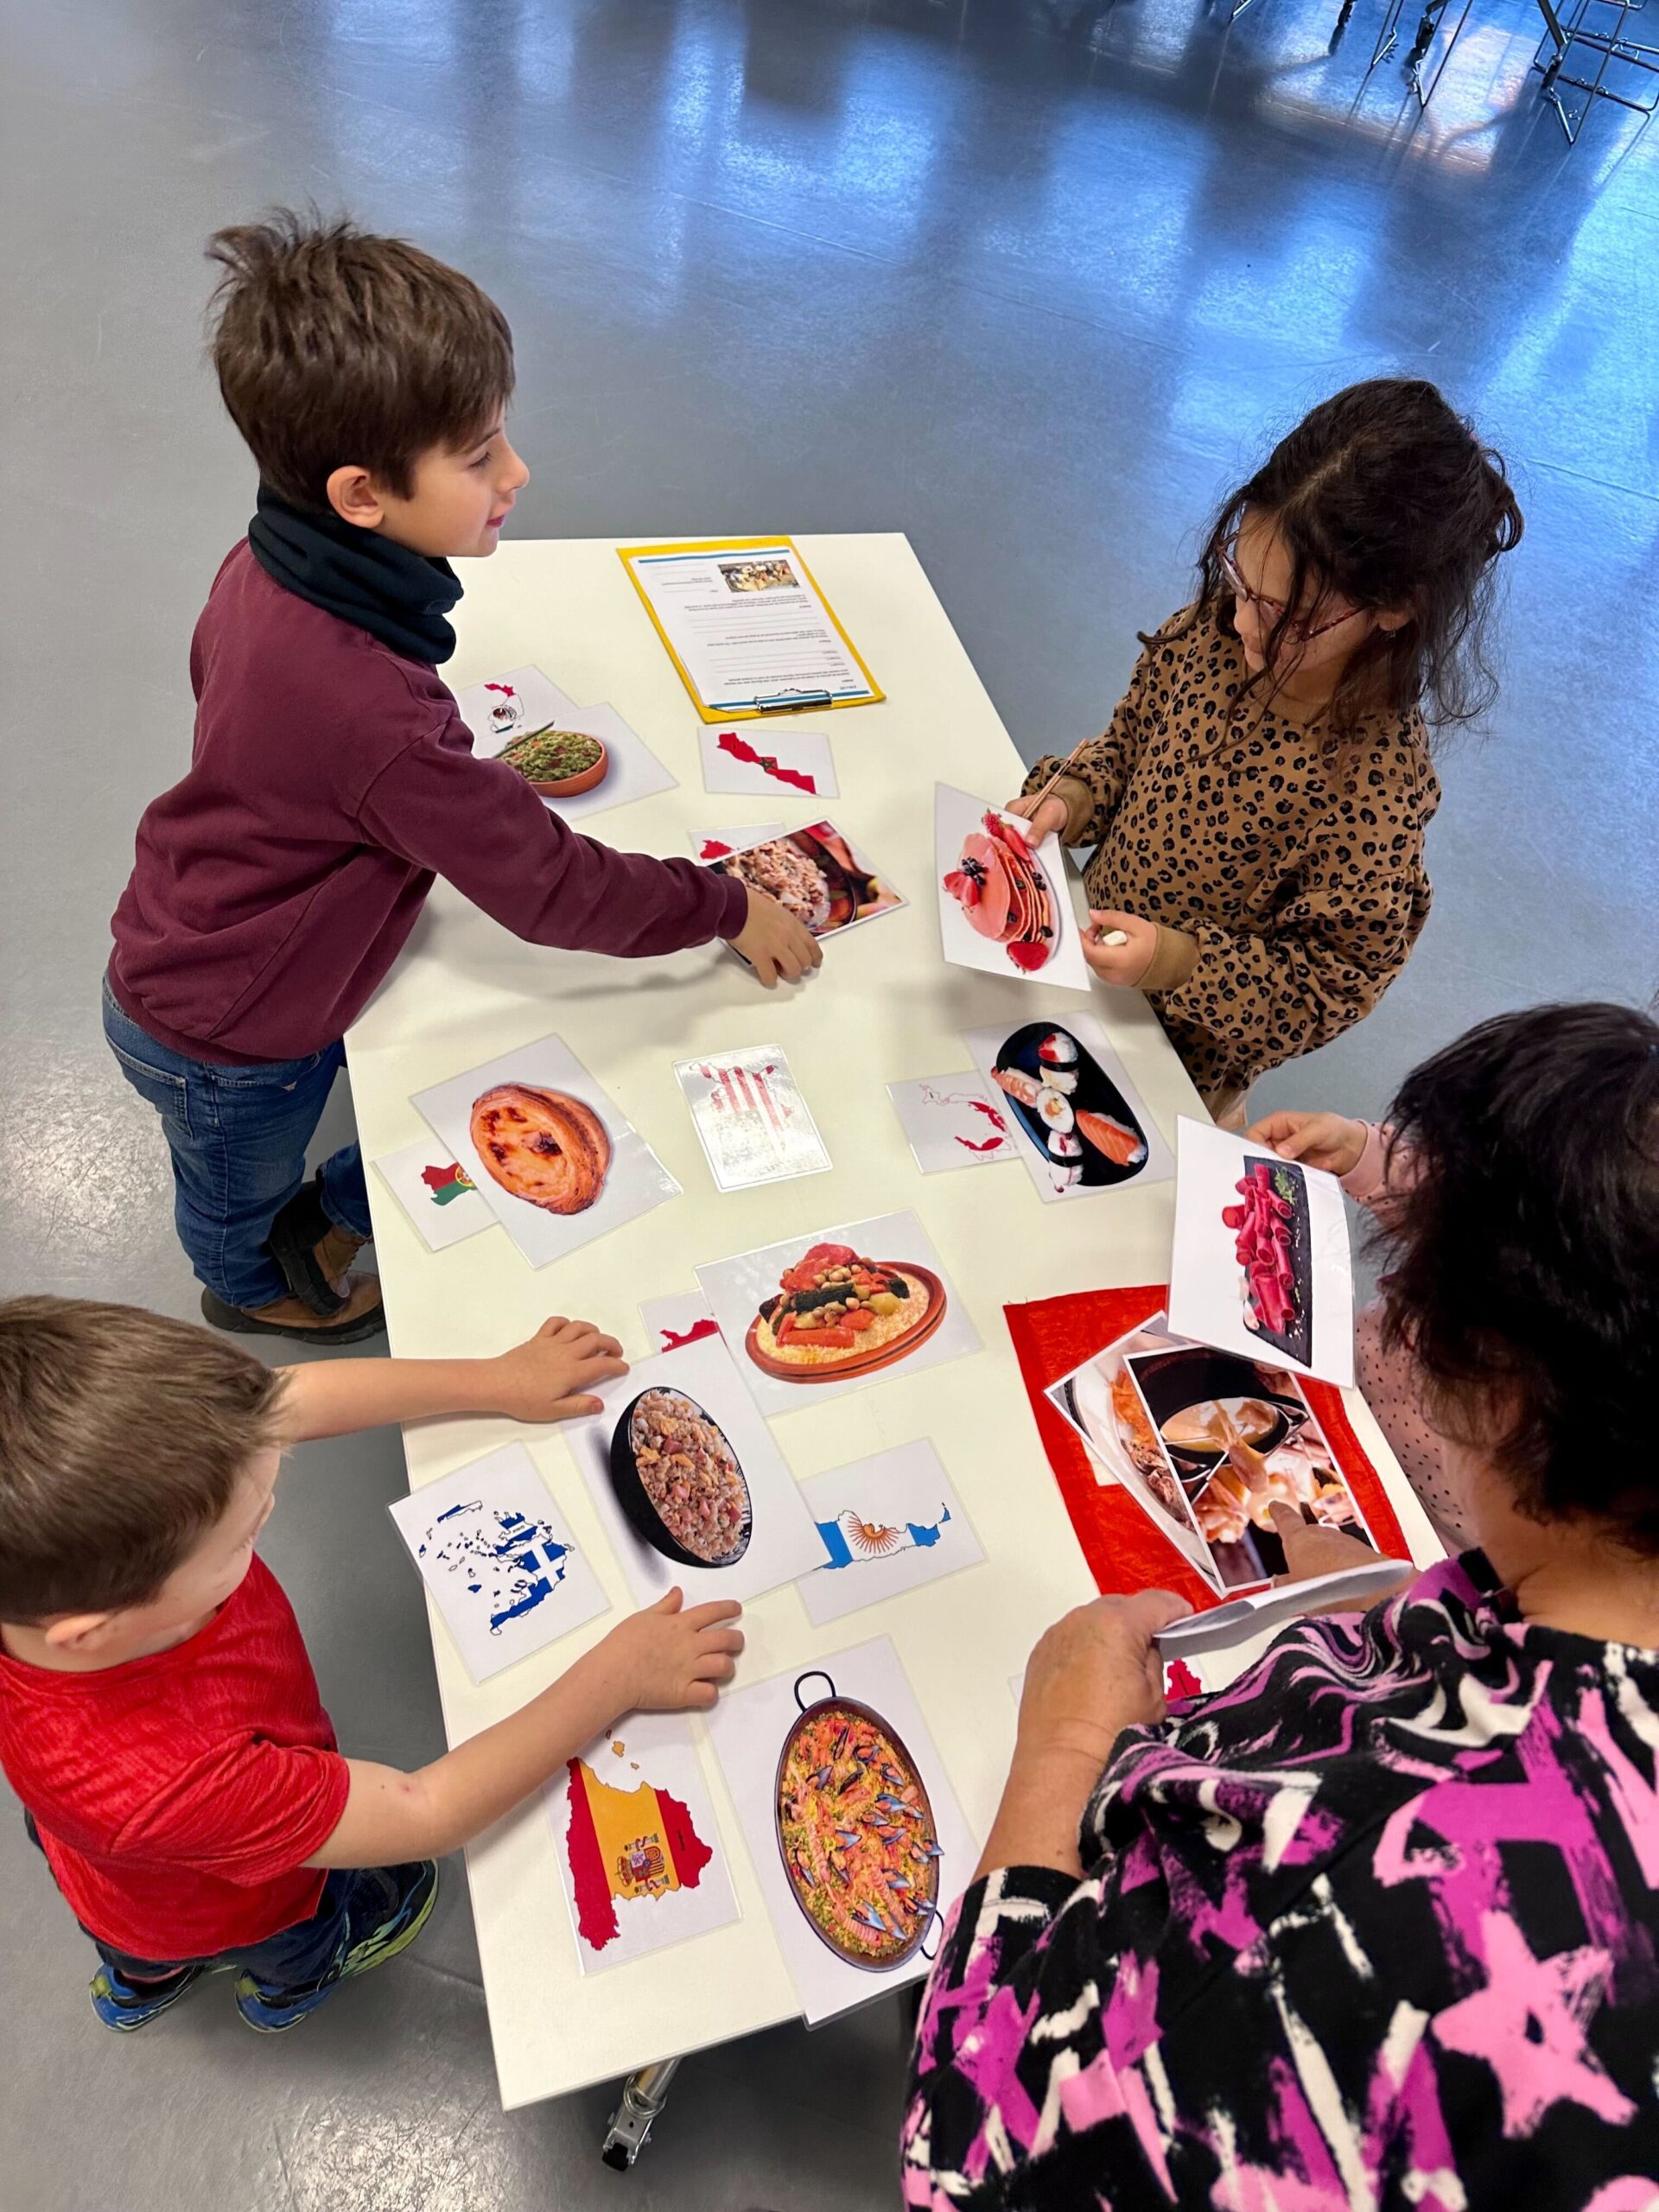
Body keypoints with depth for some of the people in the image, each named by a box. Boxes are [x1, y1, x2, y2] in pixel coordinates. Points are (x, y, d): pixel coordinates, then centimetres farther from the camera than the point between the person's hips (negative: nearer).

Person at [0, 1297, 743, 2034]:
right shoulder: (162, 1783, -51)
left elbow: (295, 1396, -26)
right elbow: (426, 1816, -38)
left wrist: (498, 1380, -20)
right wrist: (618, 1675, -33)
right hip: (233, 1913, -4)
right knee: (400, 1885, 31)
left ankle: (137, 1985, 74)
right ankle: (288, 1986, 64)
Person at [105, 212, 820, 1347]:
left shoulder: (261, 570, -15)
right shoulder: (377, 715, -42)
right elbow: (551, 887, -32)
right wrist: (731, 910, -19)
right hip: (222, 1049, -6)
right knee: (245, 1192, 26)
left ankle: (330, 1212, 51)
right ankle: (251, 1291, 60)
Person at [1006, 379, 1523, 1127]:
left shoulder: (1375, 782, -31)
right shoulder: (1207, 631, -16)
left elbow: (1340, 981, -22)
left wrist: (1184, 962, -34)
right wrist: (1072, 796, -16)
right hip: (1094, 941, 6)